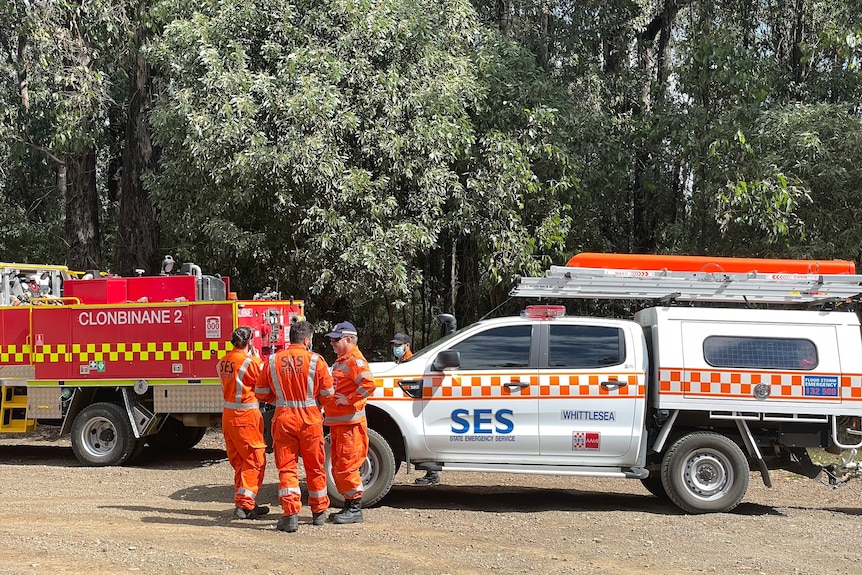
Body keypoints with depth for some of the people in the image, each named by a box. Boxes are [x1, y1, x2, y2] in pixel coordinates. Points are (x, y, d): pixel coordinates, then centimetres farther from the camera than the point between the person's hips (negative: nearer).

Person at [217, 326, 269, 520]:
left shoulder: (223, 362, 7)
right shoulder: (249, 362, -16)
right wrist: (256, 357, 3)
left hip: (228, 414, 8)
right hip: (246, 416, -8)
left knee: (239, 461, 16)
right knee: (255, 460, -1)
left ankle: (244, 503, 23)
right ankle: (244, 505, -5)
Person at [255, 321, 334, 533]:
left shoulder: (273, 360, -1)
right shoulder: (316, 360, -8)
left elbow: (261, 393, 4)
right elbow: (327, 392, -4)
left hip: (283, 418, 1)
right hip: (310, 419, -1)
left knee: (286, 467, 5)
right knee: (315, 467, 13)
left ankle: (291, 515, -3)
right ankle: (318, 512, 25)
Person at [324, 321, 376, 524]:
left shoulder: (355, 359, -12)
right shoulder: (341, 360, 19)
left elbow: (368, 384, -27)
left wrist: (349, 400, -21)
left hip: (350, 423, -11)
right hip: (337, 422, 11)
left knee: (347, 466, -8)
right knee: (338, 467, 14)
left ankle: (355, 509, -1)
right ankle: (348, 505, 22)